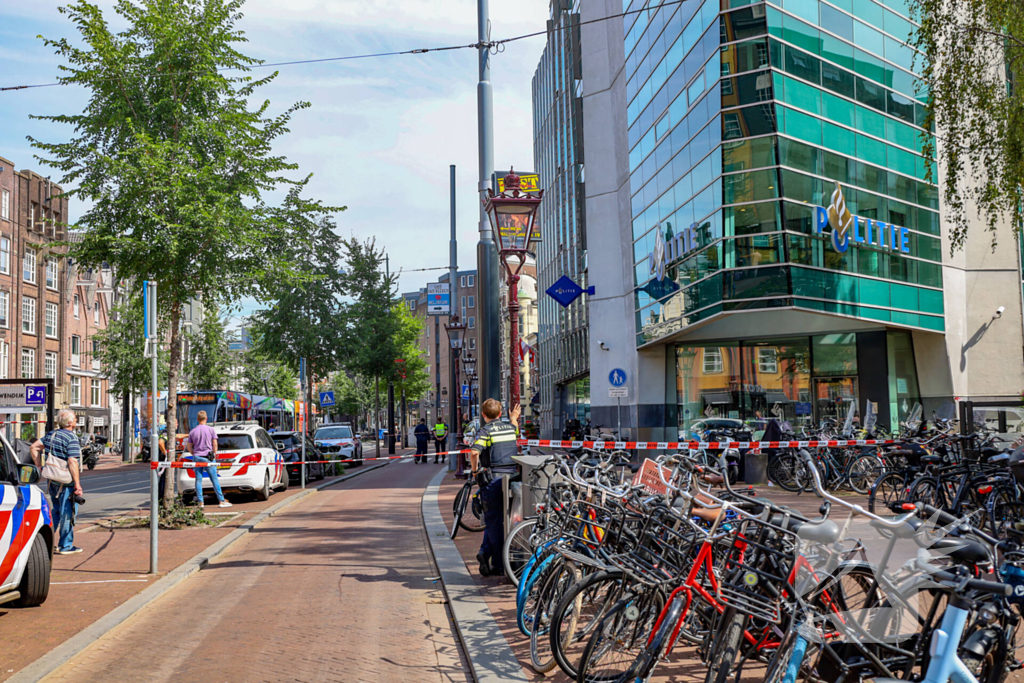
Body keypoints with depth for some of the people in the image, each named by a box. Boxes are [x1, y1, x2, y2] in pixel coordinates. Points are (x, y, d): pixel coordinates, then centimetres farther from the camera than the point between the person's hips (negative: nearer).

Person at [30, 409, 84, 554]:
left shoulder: (51, 435, 9)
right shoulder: (71, 438, -16)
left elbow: (34, 447, 14)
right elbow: (72, 462, -22)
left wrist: (39, 467, 16)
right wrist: (77, 484, -20)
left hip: (53, 480, 8)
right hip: (67, 482, -8)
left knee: (56, 511, 21)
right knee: (67, 513, 1)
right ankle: (65, 546, 7)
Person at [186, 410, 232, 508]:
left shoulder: (193, 431, 6)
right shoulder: (210, 429, -2)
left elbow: (189, 447, 9)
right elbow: (215, 444, -1)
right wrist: (214, 454, 10)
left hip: (197, 457, 3)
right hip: (208, 458, -2)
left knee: (198, 480, 5)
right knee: (214, 479, 0)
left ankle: (200, 502, 3)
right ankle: (222, 501, 1)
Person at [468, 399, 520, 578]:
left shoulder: (485, 431, -8)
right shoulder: (510, 427, 9)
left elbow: (474, 451, -25)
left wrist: (474, 470, -10)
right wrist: (514, 418, 54)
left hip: (492, 479, -4)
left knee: (494, 521, 4)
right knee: (497, 520, 15)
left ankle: (498, 565, 4)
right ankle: (485, 551, 6)